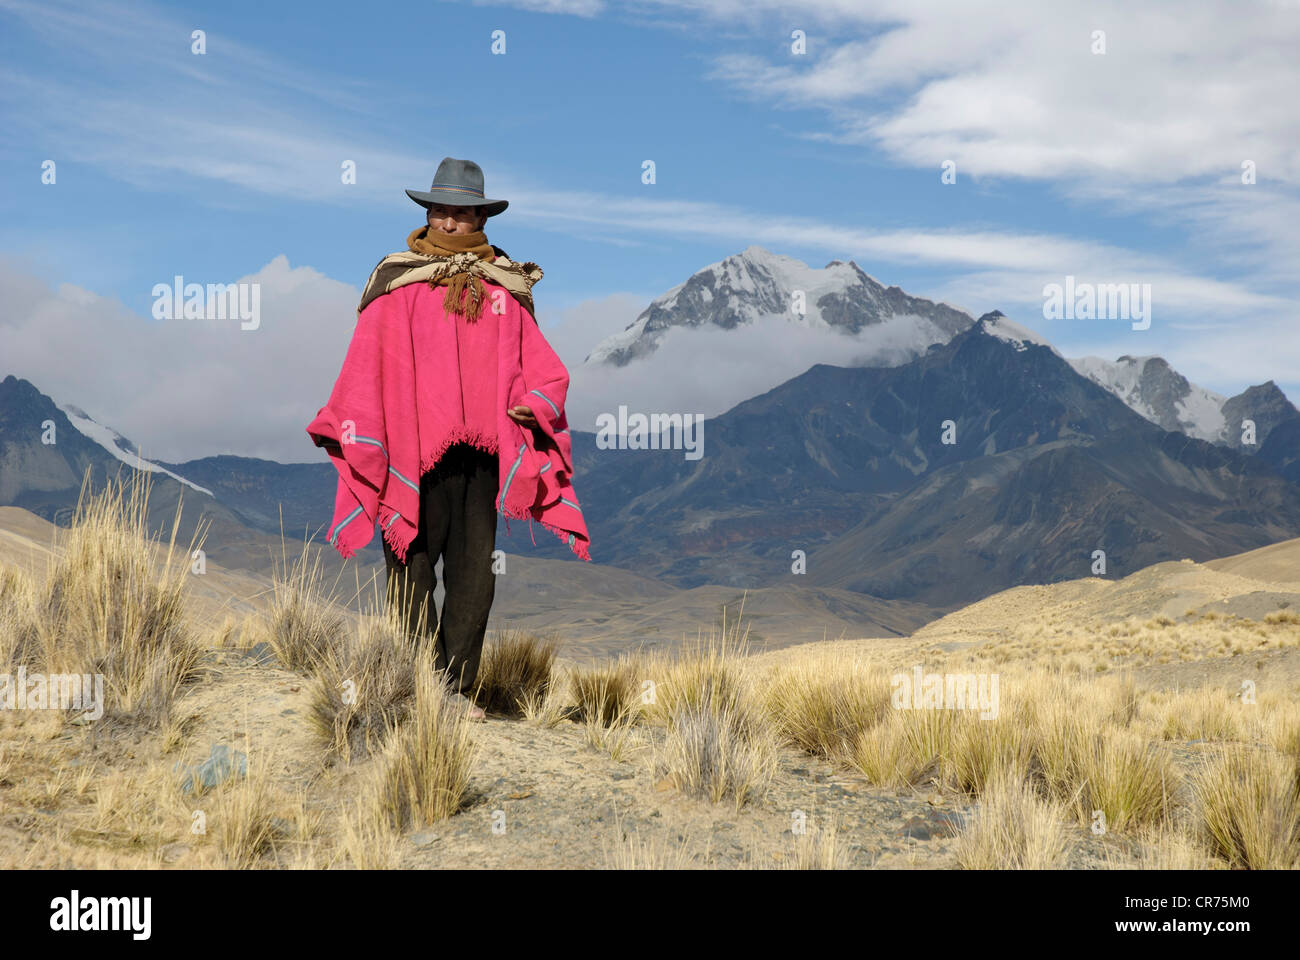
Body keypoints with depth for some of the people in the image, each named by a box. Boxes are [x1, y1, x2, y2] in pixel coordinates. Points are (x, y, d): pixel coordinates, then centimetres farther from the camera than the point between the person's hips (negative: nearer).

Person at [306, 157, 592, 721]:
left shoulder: (508, 286, 12)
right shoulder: (397, 281, 4)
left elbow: (540, 363, 15)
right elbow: (366, 364, 2)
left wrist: (539, 401, -6)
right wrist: (357, 436, -5)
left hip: (483, 450, 3)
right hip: (413, 449, -3)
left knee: (475, 573, 5)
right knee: (412, 570, 0)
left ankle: (458, 689, 14)